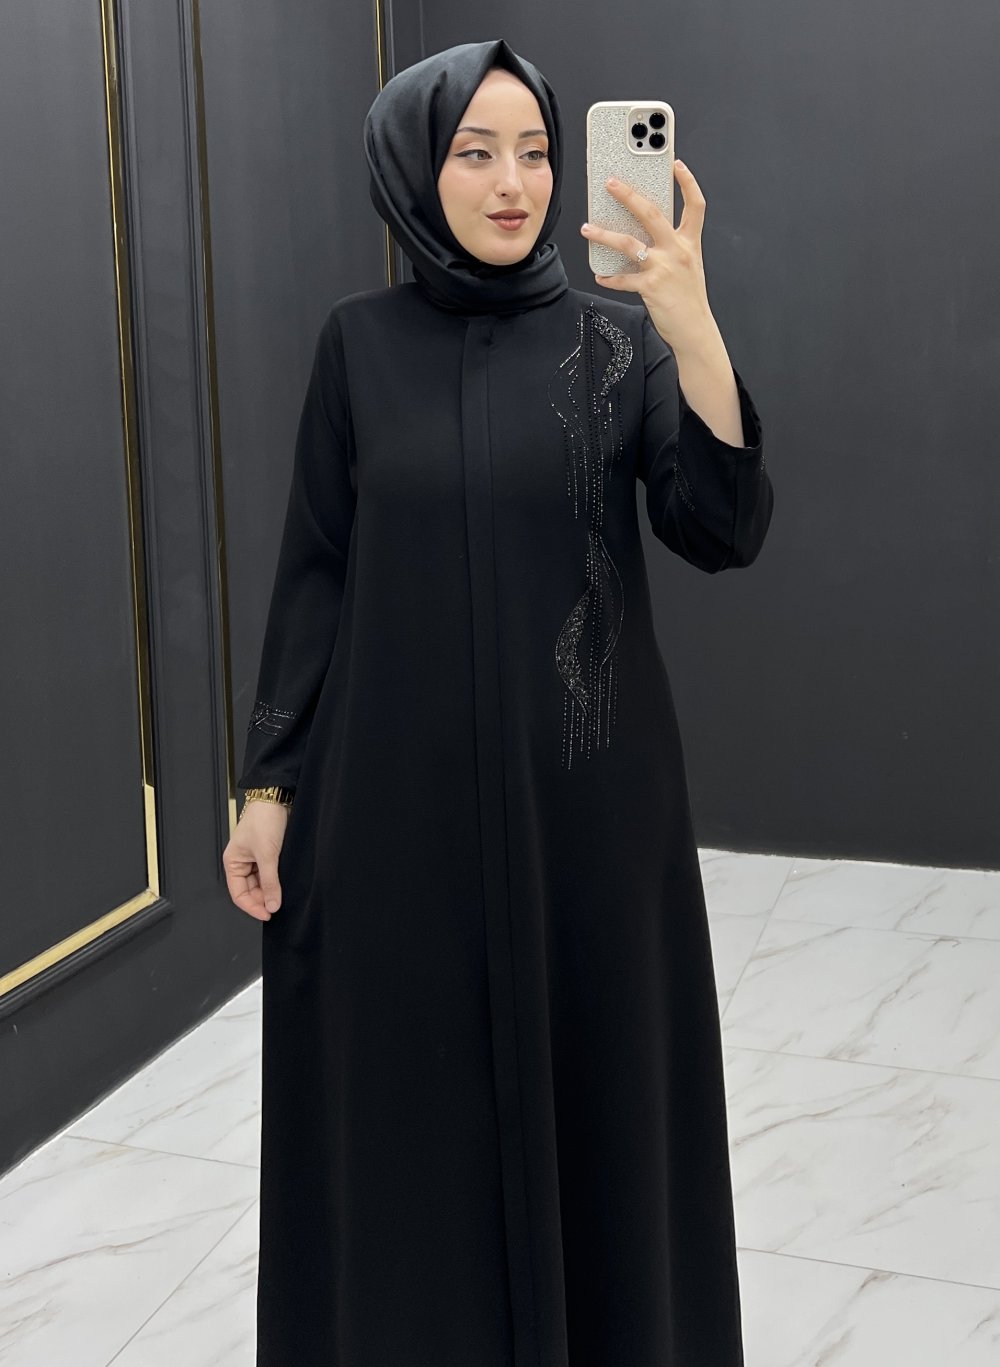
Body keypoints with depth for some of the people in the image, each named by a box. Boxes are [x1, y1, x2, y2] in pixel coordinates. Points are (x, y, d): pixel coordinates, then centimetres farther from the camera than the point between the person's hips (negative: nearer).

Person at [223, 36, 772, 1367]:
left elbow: (726, 532, -13)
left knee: (591, 1079, 10)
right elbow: (315, 568, 3)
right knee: (405, 1097, 10)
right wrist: (268, 781, 0)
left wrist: (693, 330, -26)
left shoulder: (618, 337, 0)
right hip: (401, 791, 1)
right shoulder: (361, 340, 3)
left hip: (584, 790, 0)